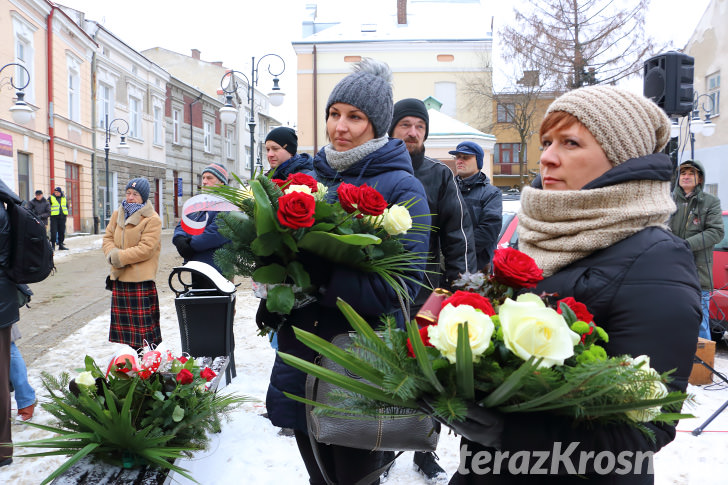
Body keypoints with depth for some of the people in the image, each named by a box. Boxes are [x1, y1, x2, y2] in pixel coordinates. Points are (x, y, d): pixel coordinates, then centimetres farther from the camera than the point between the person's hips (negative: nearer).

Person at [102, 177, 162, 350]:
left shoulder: (152, 219, -8)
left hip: (141, 279, -7)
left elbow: (146, 248, -16)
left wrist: (120, 257, -17)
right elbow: (108, 238, 13)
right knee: (122, 321, 12)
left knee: (142, 321, -5)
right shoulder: (118, 214, 14)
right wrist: (111, 254, -8)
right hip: (119, 277, 7)